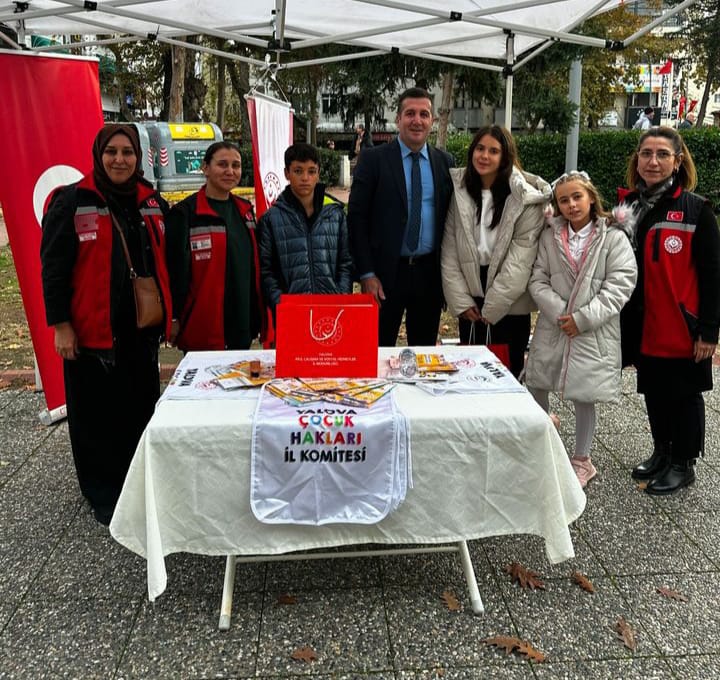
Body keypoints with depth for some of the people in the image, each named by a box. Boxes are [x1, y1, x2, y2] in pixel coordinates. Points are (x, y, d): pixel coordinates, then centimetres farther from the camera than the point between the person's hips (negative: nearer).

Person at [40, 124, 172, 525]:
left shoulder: (153, 204, 9)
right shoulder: (73, 202, -6)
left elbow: (165, 264, 14)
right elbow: (54, 267, -7)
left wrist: (170, 315, 12)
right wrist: (60, 324, -11)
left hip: (142, 329, 5)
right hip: (92, 331, -4)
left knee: (142, 409, 13)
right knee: (97, 416, 7)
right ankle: (105, 496, 23)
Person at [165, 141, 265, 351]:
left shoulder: (245, 210, 14)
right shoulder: (185, 213, -6)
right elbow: (175, 269, -9)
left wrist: (258, 317, 15)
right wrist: (173, 318, -13)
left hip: (243, 327, 6)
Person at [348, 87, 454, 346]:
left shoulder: (445, 162, 7)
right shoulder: (373, 159, -3)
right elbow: (357, 217, -6)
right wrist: (366, 274, -11)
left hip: (430, 273, 3)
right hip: (386, 272, -3)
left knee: (425, 351, 14)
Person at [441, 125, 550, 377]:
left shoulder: (525, 197, -8)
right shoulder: (459, 191, 2)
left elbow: (521, 257, -11)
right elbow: (449, 251, 0)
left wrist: (492, 306, -12)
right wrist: (461, 300, -6)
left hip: (510, 303, -3)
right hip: (471, 299, 3)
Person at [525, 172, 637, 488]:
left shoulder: (613, 238, -4)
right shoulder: (550, 236, 5)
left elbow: (620, 284, -10)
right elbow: (538, 280, 1)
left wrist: (583, 318, -16)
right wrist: (559, 313, -13)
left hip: (593, 333, -3)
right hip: (552, 328, 3)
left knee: (584, 397, 6)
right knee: (536, 387, 11)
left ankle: (582, 459, 26)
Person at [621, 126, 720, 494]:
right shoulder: (630, 207, 6)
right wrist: (623, 322, 6)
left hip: (683, 328, -5)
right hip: (644, 328, 5)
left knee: (684, 395, 9)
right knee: (654, 392, 17)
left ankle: (682, 464, 24)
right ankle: (661, 452, 35)